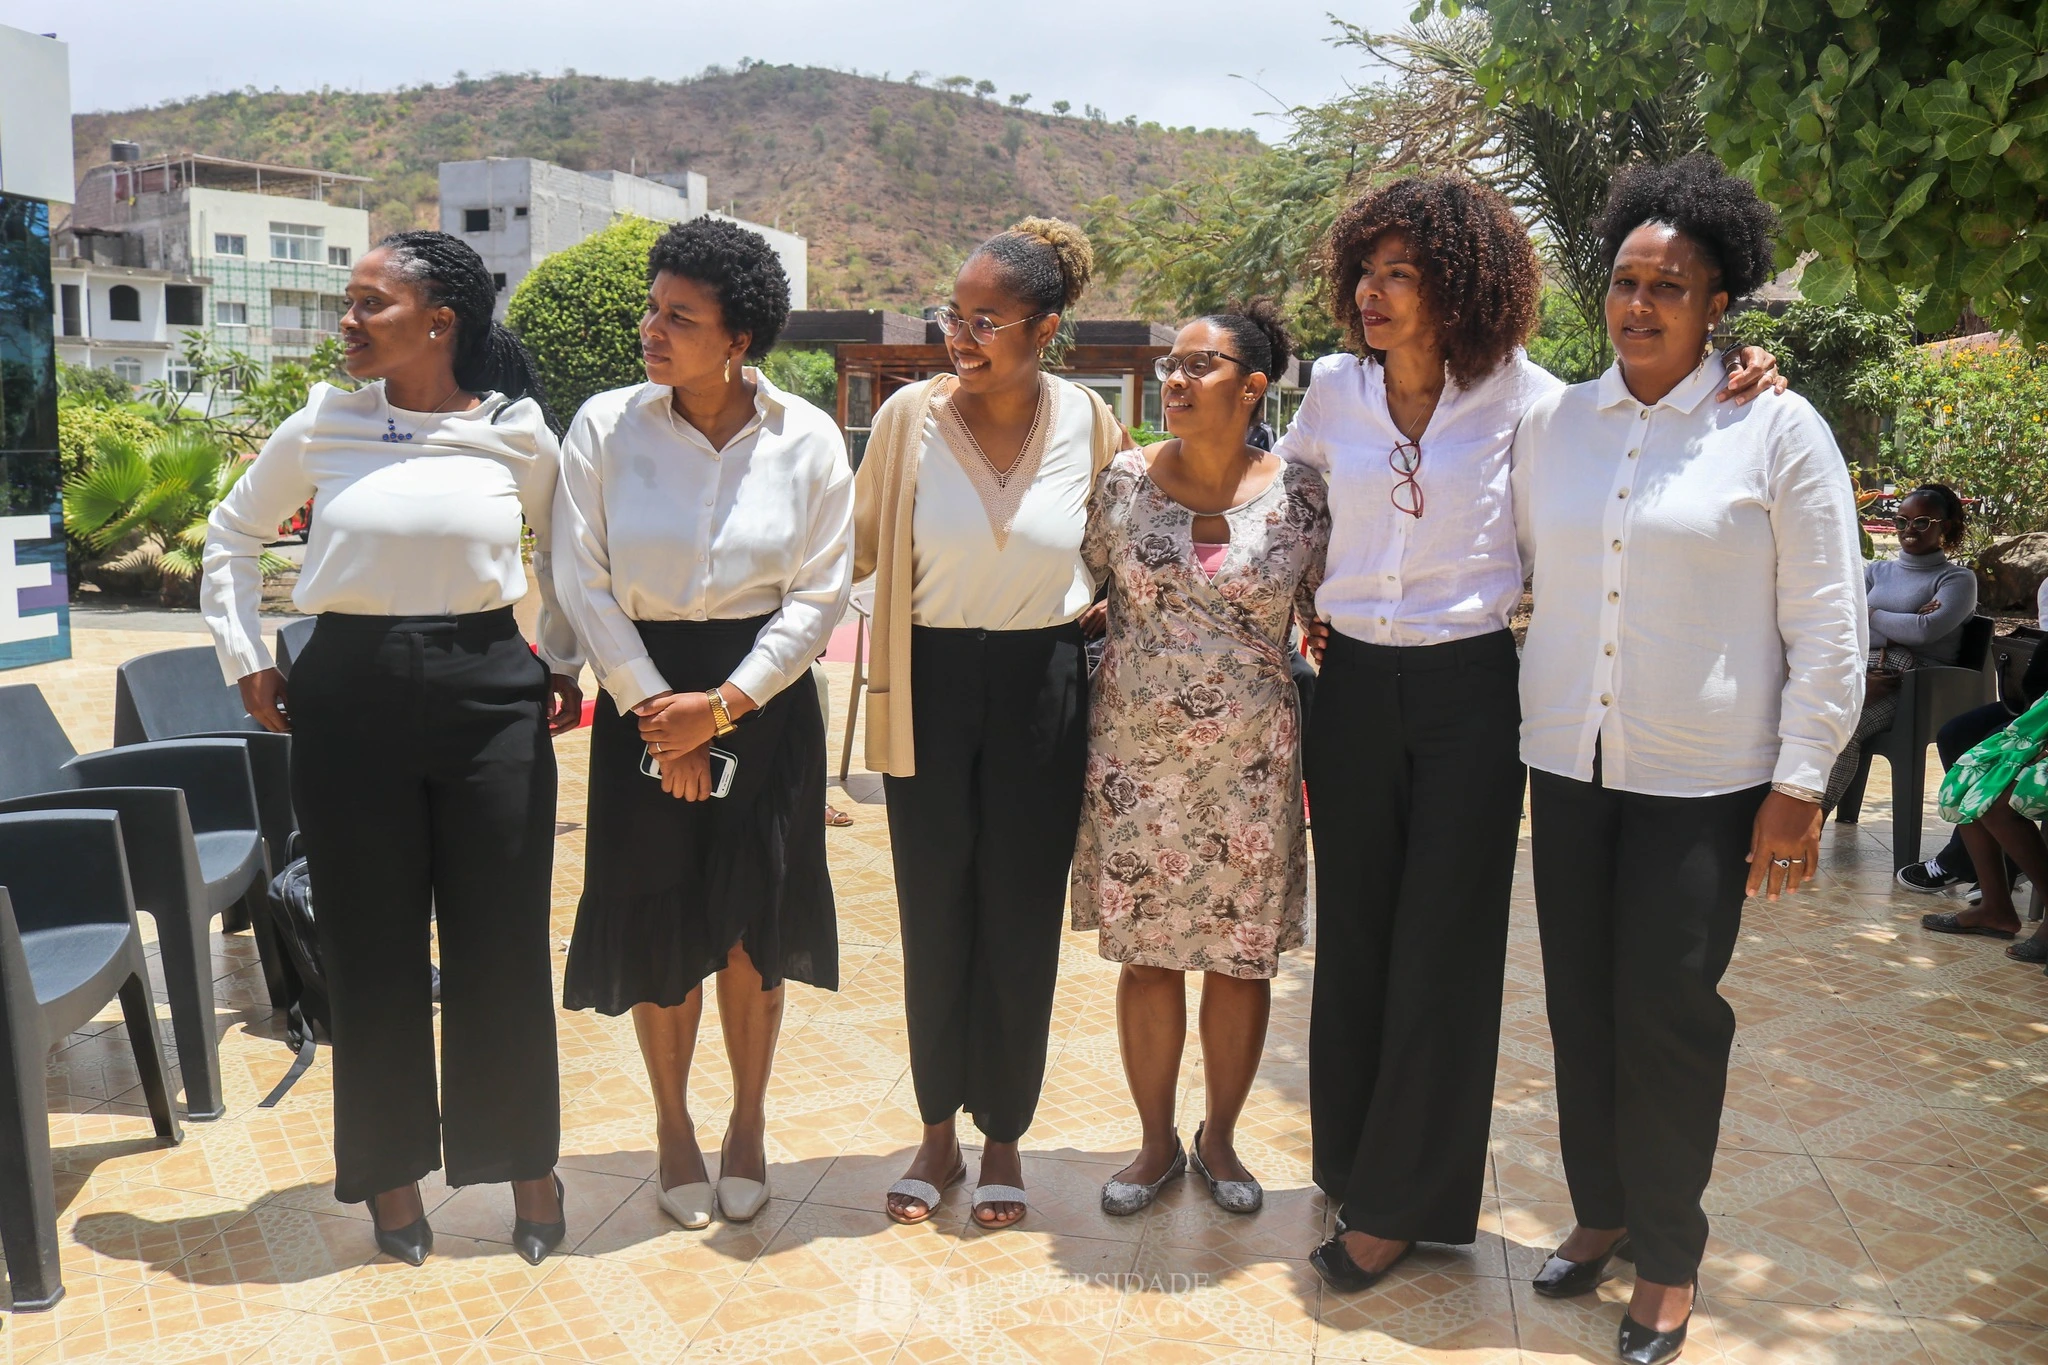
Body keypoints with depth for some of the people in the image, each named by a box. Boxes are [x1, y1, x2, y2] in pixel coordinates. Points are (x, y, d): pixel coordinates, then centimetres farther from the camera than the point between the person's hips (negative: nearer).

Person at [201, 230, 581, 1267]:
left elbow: (562, 549, 17)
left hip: (489, 694, -1)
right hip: (351, 697, 1)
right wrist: (246, 659, 10)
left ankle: (526, 1160, 25)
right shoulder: (320, 427, 1)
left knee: (502, 942, 5)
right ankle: (391, 1167, 27)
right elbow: (233, 533, 16)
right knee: (373, 946, 8)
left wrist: (564, 661, 13)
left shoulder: (519, 434, -1)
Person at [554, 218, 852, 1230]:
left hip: (765, 700, 0)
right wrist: (653, 706, -10)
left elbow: (820, 594, -5)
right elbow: (583, 581, -3)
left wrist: (720, 707, -12)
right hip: (644, 699, 0)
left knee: (753, 924, 6)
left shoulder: (807, 439, -5)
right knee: (658, 926, 7)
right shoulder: (605, 427, -4)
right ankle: (673, 1125, 28)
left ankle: (748, 1123, 28)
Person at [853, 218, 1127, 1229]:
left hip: (1041, 688, 0)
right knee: (933, 917, 9)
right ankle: (938, 1133, 27)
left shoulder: (1088, 423, -4)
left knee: (1021, 919, 8)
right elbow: (862, 543, 3)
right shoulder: (911, 415, -7)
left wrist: (1085, 616, 3)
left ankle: (1003, 1137, 26)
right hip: (932, 684, 0)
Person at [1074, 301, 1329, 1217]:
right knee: (1146, 955, 8)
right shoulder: (1124, 480, 1)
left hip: (1250, 763, 0)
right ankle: (1157, 1142, 28)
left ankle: (1219, 1139, 30)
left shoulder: (1298, 493, -2)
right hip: (1135, 759, 1)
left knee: (1242, 958, 8)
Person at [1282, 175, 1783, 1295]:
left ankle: (1400, 1204, 16)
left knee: (1442, 951, 2)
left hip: (1468, 693, -3)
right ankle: (1353, 1165, 30)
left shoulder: (1515, 392, -4)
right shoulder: (1335, 388, 4)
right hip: (1353, 687, 3)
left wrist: (1726, 380, -10)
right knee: (1352, 940, 11)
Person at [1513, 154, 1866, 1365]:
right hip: (1569, 763, 4)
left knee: (1667, 1009, 0)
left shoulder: (1778, 429, -5)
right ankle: (1601, 1209, 30)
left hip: (1703, 780, -4)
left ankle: (1669, 1253, 20)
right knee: (1582, 1003, 11)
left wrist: (1800, 785, -7)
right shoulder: (1554, 422, 6)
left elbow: (1829, 627, -4)